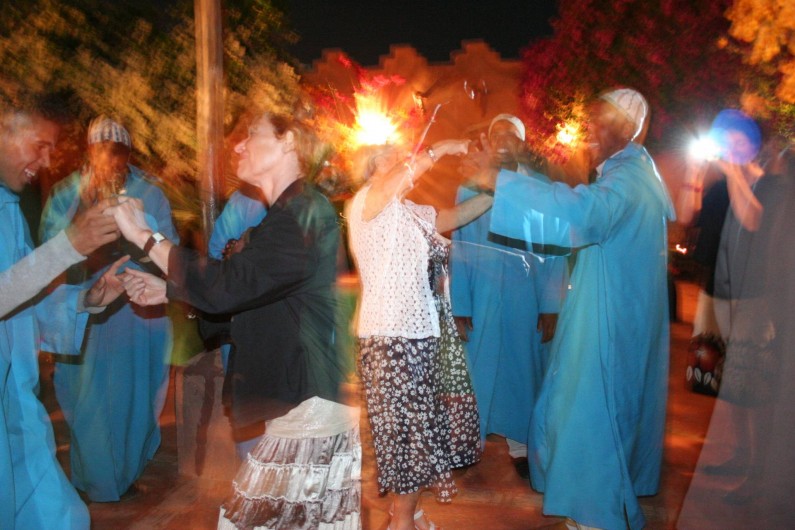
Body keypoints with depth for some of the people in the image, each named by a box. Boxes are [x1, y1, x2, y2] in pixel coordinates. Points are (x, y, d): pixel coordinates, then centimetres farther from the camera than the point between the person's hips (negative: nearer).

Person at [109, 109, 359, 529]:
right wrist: (168, 290, 18)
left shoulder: (304, 214, -18)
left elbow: (226, 285, -25)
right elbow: (242, 289, 25)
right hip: (296, 400, 10)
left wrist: (143, 236, -14)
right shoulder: (290, 213, 16)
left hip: (309, 404, -10)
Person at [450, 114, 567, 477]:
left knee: (523, 367, 9)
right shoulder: (469, 187, 3)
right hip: (480, 295, 0)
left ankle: (520, 444, 25)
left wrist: (550, 307, -4)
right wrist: (459, 307, -5)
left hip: (527, 296, 0)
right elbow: (459, 250, 1)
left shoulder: (541, 187, 1)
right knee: (476, 368, 6)